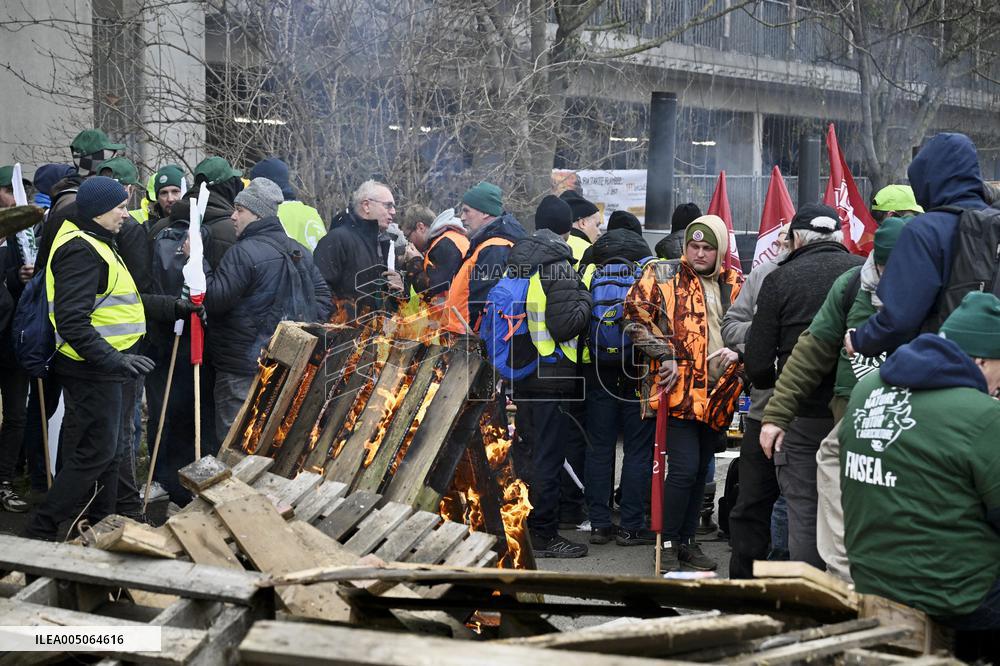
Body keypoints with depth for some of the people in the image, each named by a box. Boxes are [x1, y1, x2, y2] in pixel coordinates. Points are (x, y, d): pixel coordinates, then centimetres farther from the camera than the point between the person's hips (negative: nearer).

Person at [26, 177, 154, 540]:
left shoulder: (92, 244, 15)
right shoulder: (81, 250, -20)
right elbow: (71, 321, -28)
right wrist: (113, 360, -30)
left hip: (101, 367, 11)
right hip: (91, 370, -11)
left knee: (104, 452, 17)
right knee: (95, 453, -6)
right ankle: (41, 531, -1)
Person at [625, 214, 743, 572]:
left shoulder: (735, 285, 11)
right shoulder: (662, 275, -1)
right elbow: (636, 311, -8)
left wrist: (738, 350, -3)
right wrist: (663, 355, -14)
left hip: (717, 394, 5)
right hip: (679, 390, -5)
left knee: (700, 471, 12)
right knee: (684, 468, -12)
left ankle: (687, 541, 23)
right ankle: (669, 544, 1)